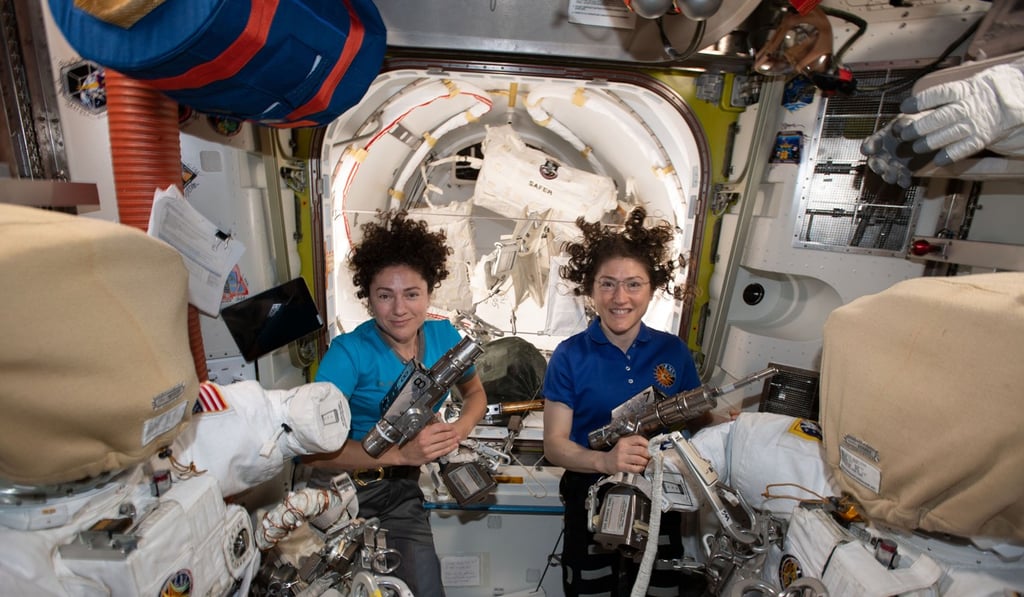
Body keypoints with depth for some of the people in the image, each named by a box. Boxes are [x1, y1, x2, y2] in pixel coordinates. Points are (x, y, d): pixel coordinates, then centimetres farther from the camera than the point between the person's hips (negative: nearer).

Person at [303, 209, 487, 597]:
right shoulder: (349, 352, -22)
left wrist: (459, 429, -14)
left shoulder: (443, 337, -9)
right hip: (341, 486, -3)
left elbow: (475, 393, 7)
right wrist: (401, 453, -37)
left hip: (401, 488, 4)